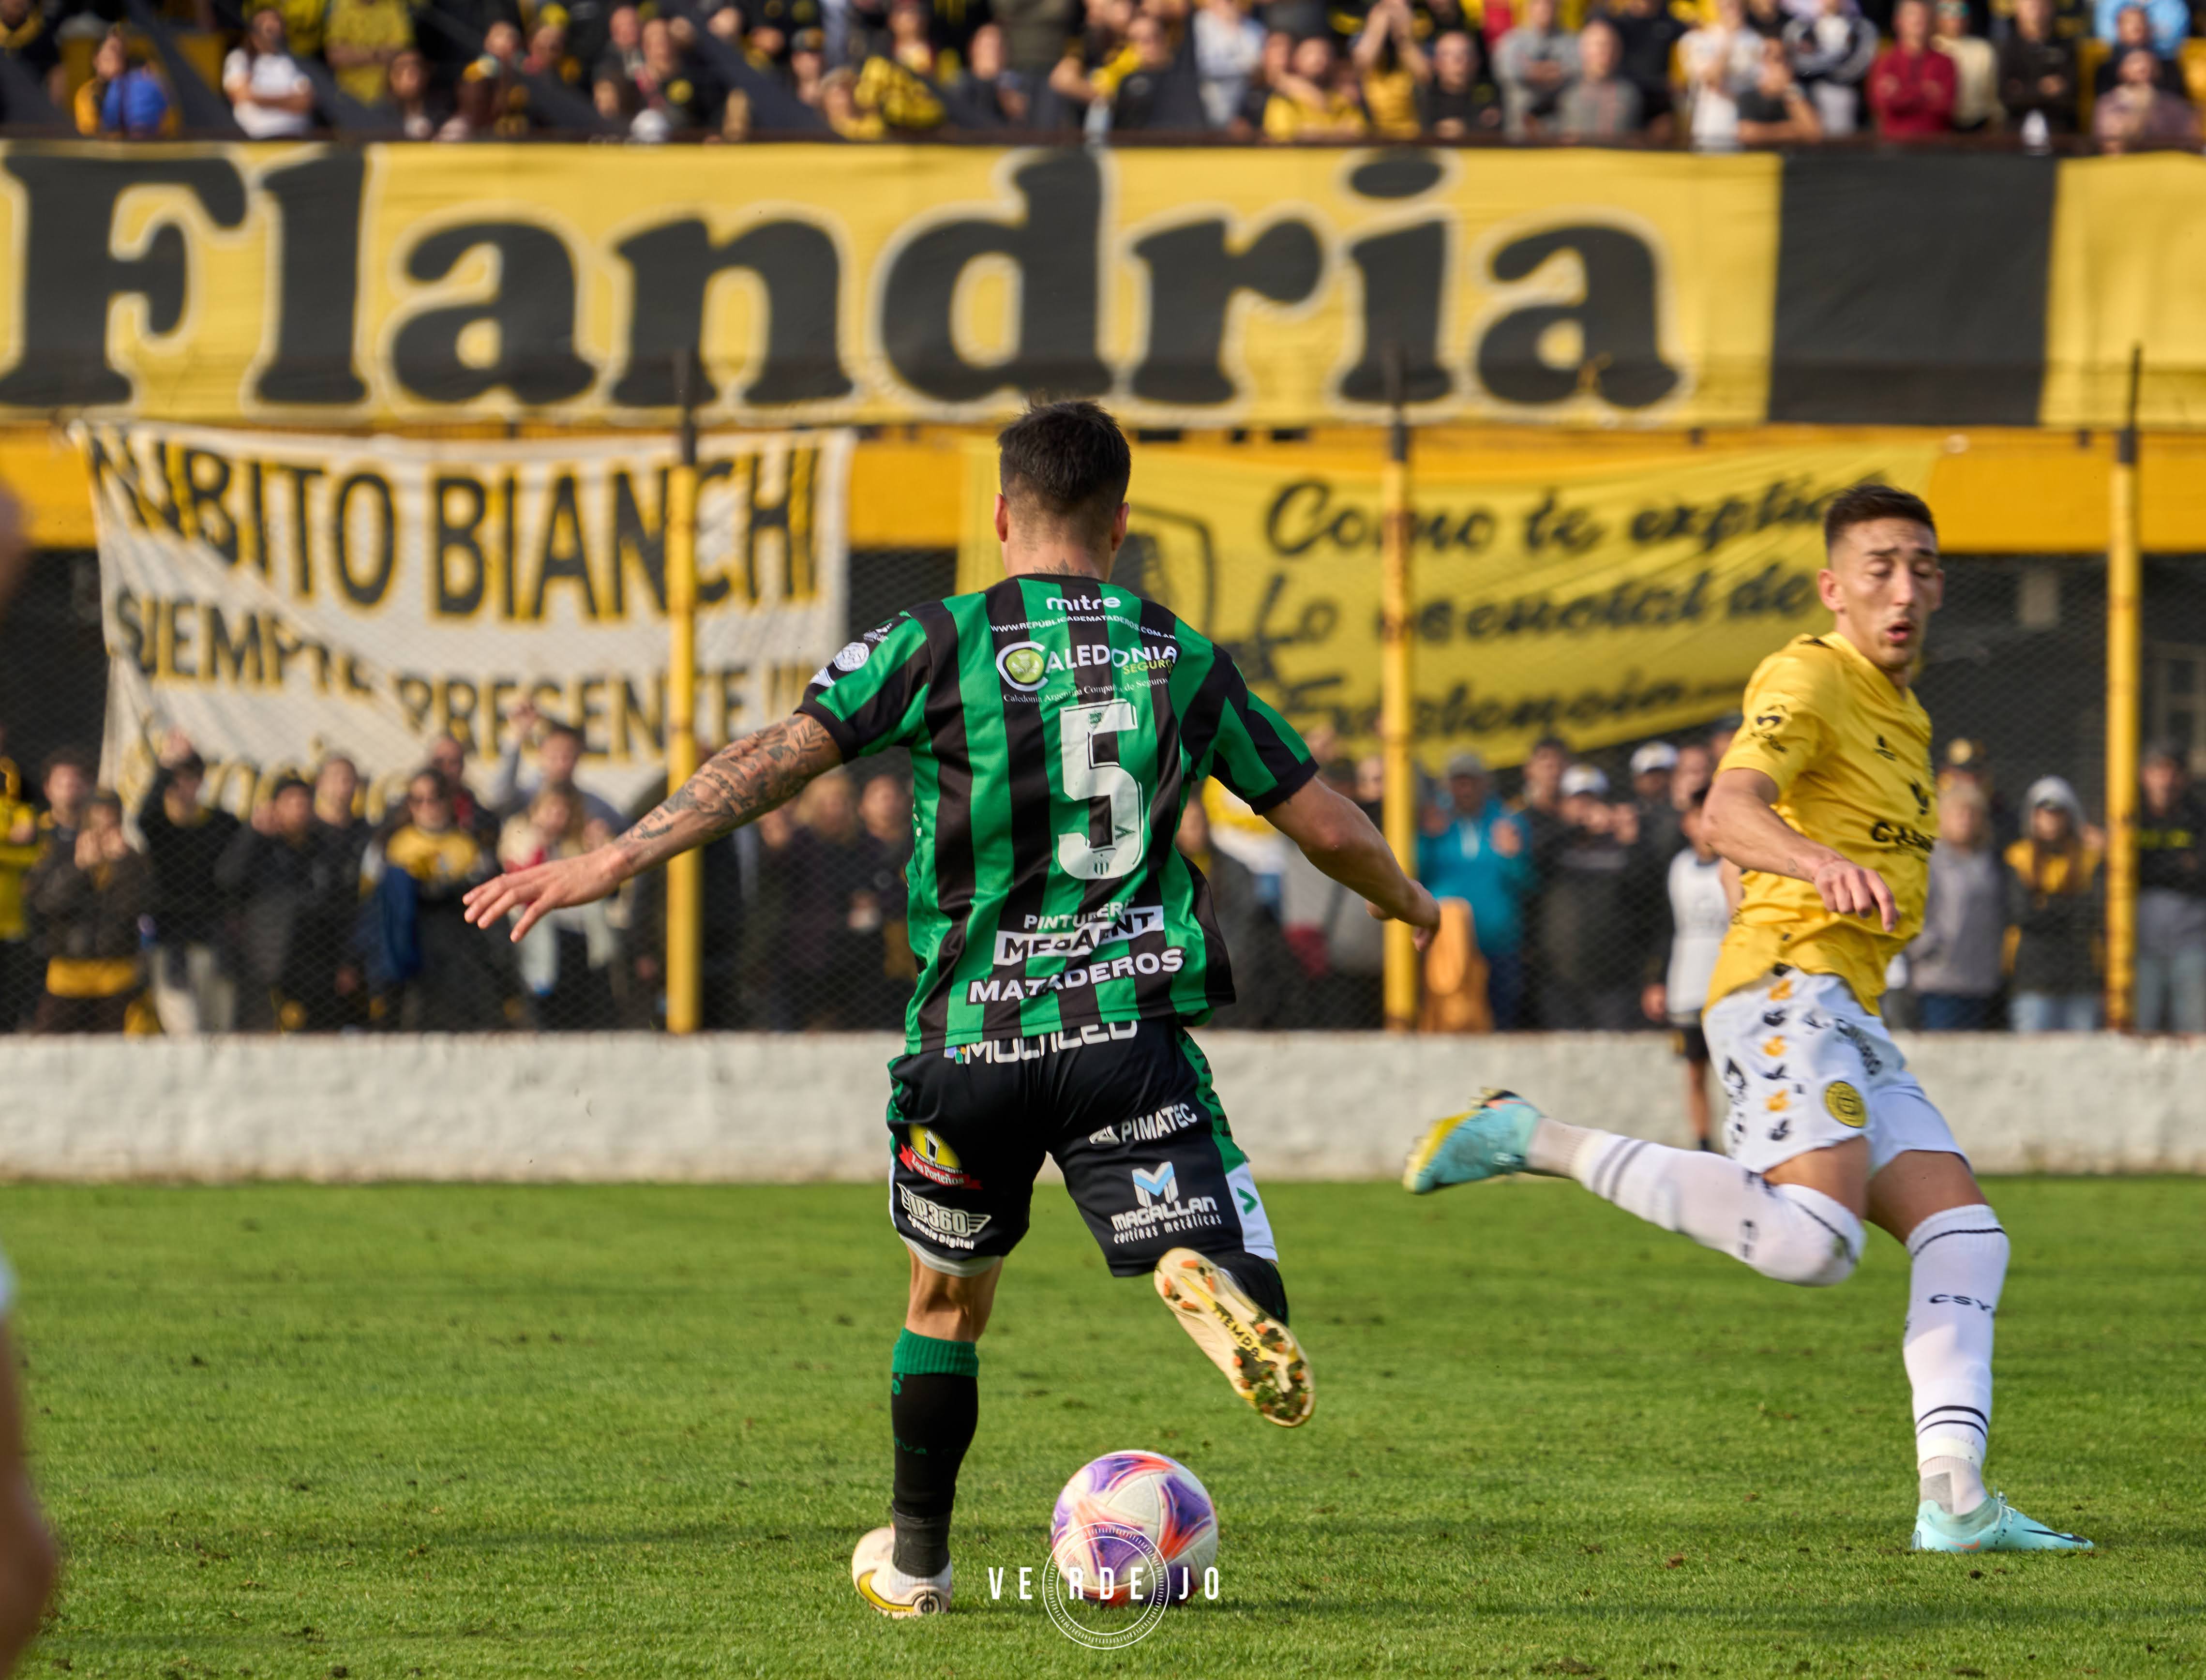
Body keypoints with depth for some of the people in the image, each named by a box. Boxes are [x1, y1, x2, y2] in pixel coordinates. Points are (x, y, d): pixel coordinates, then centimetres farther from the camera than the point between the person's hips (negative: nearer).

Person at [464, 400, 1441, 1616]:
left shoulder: (939, 645, 1)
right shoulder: (1188, 664, 9)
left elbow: (779, 758, -10)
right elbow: (1329, 827, 15)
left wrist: (612, 863, -11)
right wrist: (1412, 907, 36)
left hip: (970, 1040, 1)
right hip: (1128, 1028, 0)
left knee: (947, 1298, 23)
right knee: (1248, 1307, -6)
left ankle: (913, 1562, 32)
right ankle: (1209, 1281, -41)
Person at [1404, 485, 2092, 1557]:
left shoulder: (1902, 713, 24)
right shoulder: (1810, 678, -7)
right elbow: (1727, 814, -26)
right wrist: (1825, 864, -44)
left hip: (1851, 1021, 10)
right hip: (1787, 991, -10)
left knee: (1964, 1237, -2)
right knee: (1814, 1243, -27)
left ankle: (1952, 1500, -9)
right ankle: (1536, 1144, -17)